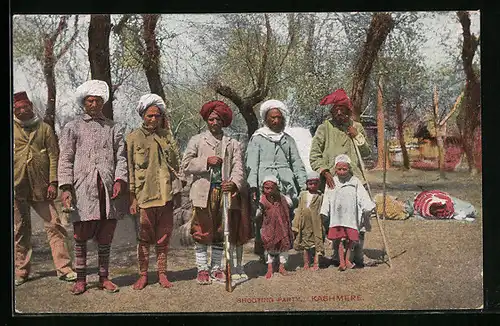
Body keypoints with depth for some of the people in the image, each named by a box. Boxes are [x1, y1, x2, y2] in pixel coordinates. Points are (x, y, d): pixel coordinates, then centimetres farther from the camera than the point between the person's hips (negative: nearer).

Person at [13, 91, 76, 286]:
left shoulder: (44, 128, 10)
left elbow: (53, 156, 6)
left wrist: (53, 182, -3)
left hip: (41, 187, 0)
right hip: (17, 188, 0)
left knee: (54, 225, -3)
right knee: (20, 230, 7)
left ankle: (64, 268, 2)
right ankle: (21, 271, 18)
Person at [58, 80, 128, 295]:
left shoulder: (113, 128, 17)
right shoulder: (72, 127, 11)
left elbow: (121, 156, 10)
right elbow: (65, 159, 4)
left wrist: (120, 180, -6)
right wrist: (65, 188, -7)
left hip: (108, 188, 2)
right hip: (83, 189, -2)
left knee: (105, 237, 5)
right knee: (81, 236, 1)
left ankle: (104, 278, 15)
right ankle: (80, 279, 12)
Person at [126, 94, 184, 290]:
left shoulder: (167, 137, 13)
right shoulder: (133, 138, 2)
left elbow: (177, 164, 16)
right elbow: (129, 169, 0)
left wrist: (178, 190, 9)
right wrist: (132, 197, -6)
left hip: (166, 195, 3)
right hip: (144, 196, -3)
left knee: (163, 237, 8)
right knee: (144, 238, 3)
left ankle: (162, 274, 18)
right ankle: (143, 275, 14)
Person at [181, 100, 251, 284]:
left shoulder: (233, 144, 14)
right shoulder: (196, 141, 11)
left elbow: (238, 167, 1)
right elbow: (185, 165, 2)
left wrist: (234, 183, -19)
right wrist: (206, 161, -11)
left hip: (224, 192, 2)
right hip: (203, 192, -2)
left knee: (220, 233, 8)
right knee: (202, 233, -1)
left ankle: (216, 269, 18)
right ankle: (202, 269, 9)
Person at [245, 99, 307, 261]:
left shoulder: (288, 139, 22)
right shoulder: (257, 138, 11)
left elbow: (297, 163, 20)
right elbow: (251, 163, 2)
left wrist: (304, 186, 8)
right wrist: (253, 186, -11)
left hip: (287, 185, 3)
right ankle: (263, 253, -4)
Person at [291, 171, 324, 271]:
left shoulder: (320, 196, 0)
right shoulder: (302, 195, 10)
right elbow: (299, 210, 12)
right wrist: (295, 225, 9)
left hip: (316, 223, -4)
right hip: (305, 223, 4)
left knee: (317, 242, -1)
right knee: (305, 244, 11)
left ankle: (316, 263, 7)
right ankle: (306, 263, 21)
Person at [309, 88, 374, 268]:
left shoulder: (356, 127, 13)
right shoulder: (325, 128, 3)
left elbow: (367, 152, 14)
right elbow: (314, 155, -1)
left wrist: (357, 136, 0)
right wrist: (325, 172, -13)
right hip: (332, 180, -3)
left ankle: (358, 254, 14)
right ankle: (337, 254, 13)